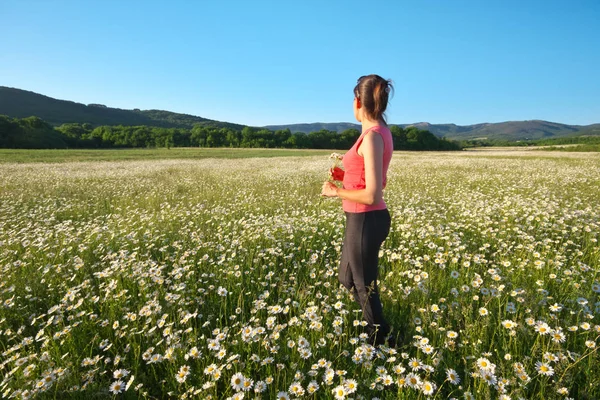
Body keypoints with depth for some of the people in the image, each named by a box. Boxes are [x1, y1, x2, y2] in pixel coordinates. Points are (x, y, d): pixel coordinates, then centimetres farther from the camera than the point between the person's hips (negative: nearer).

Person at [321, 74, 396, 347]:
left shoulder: (372, 136, -21)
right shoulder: (380, 132, 9)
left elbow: (372, 195, -24)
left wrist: (336, 192, -11)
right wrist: (345, 176, 8)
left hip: (365, 221, -10)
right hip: (367, 220, 10)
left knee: (364, 288, 9)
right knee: (348, 279, 24)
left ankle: (384, 345, 31)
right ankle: (376, 334, 41)